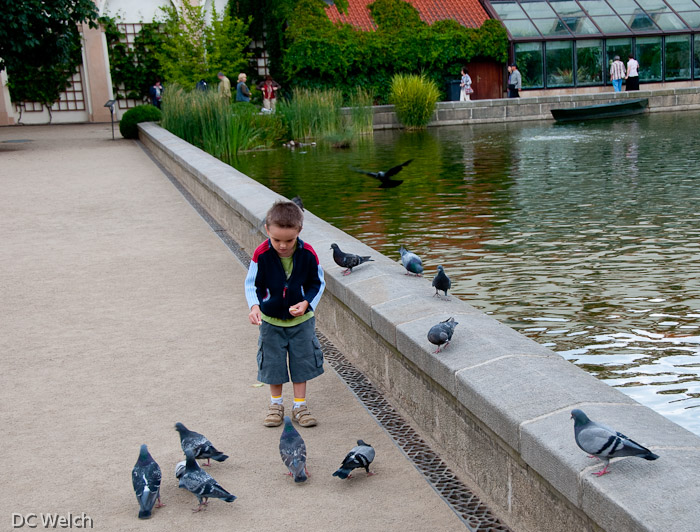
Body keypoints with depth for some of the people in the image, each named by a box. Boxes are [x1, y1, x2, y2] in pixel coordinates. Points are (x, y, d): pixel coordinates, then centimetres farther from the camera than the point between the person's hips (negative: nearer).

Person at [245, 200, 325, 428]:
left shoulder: (308, 254, -17)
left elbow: (318, 283, -3)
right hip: (271, 320, 0)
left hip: (301, 320, 0)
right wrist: (254, 306, -25)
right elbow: (252, 283, -9)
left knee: (302, 362, 8)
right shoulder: (261, 254, -19)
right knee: (273, 364, 10)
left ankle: (300, 406, 24)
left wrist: (306, 303, -18)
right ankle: (276, 405, 30)